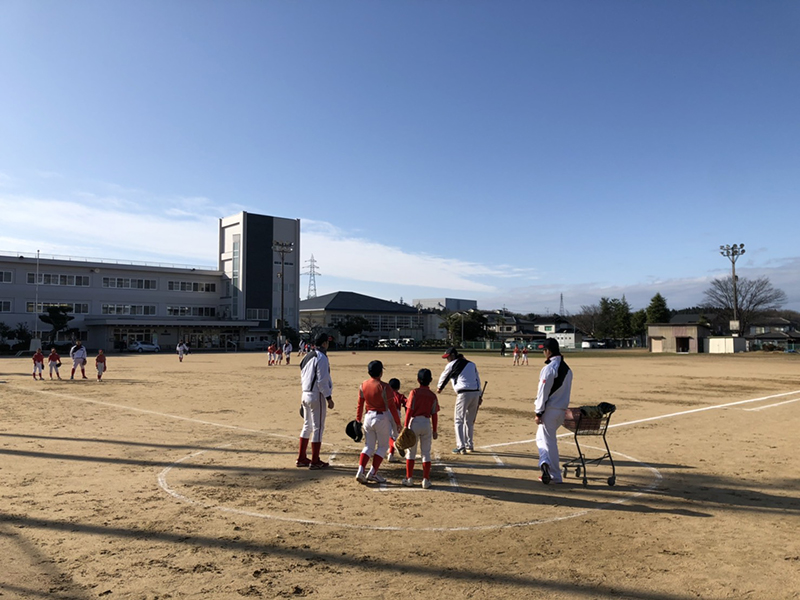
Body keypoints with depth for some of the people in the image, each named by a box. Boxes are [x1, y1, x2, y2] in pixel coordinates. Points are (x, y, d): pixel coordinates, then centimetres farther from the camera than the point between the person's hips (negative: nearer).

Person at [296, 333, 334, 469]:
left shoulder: (307, 357, 13)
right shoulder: (321, 358, -15)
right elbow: (322, 381, -20)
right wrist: (329, 398, -16)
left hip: (306, 394, 9)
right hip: (317, 396, -9)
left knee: (307, 426, 17)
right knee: (318, 427, -1)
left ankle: (301, 458, 23)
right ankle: (315, 461, 5)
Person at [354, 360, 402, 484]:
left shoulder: (362, 386, 0)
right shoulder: (384, 387, -15)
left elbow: (360, 404, 6)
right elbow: (391, 406, -11)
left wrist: (358, 420, 16)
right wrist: (397, 422, -3)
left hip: (368, 417, 5)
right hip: (382, 418, -5)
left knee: (368, 446, 15)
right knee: (383, 446, 11)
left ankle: (361, 471, -1)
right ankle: (373, 473, 8)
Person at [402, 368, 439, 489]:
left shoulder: (414, 392, -8)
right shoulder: (433, 396, 1)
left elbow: (409, 411, -10)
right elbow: (434, 415, 3)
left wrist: (406, 427, -6)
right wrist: (435, 430, 11)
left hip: (414, 423, -2)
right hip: (427, 424, 2)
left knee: (411, 452, 11)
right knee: (426, 453, 10)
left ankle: (409, 479, 14)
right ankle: (426, 480, 10)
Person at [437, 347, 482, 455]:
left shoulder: (452, 365, 3)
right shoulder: (471, 364, 20)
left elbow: (444, 377, 18)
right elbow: (478, 380, 19)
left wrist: (439, 388, 37)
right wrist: (479, 396, 20)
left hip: (464, 394, -6)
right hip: (476, 393, 7)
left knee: (459, 420, -1)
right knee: (470, 421, 18)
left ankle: (461, 447, -8)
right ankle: (469, 445, 26)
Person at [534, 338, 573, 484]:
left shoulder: (549, 368, -16)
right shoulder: (567, 369, 10)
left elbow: (543, 392, -17)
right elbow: (567, 391, 15)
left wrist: (538, 413, -14)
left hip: (550, 410, -8)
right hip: (562, 410, 8)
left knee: (549, 442, 1)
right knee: (542, 437, 20)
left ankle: (555, 476, -1)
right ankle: (546, 463, 12)